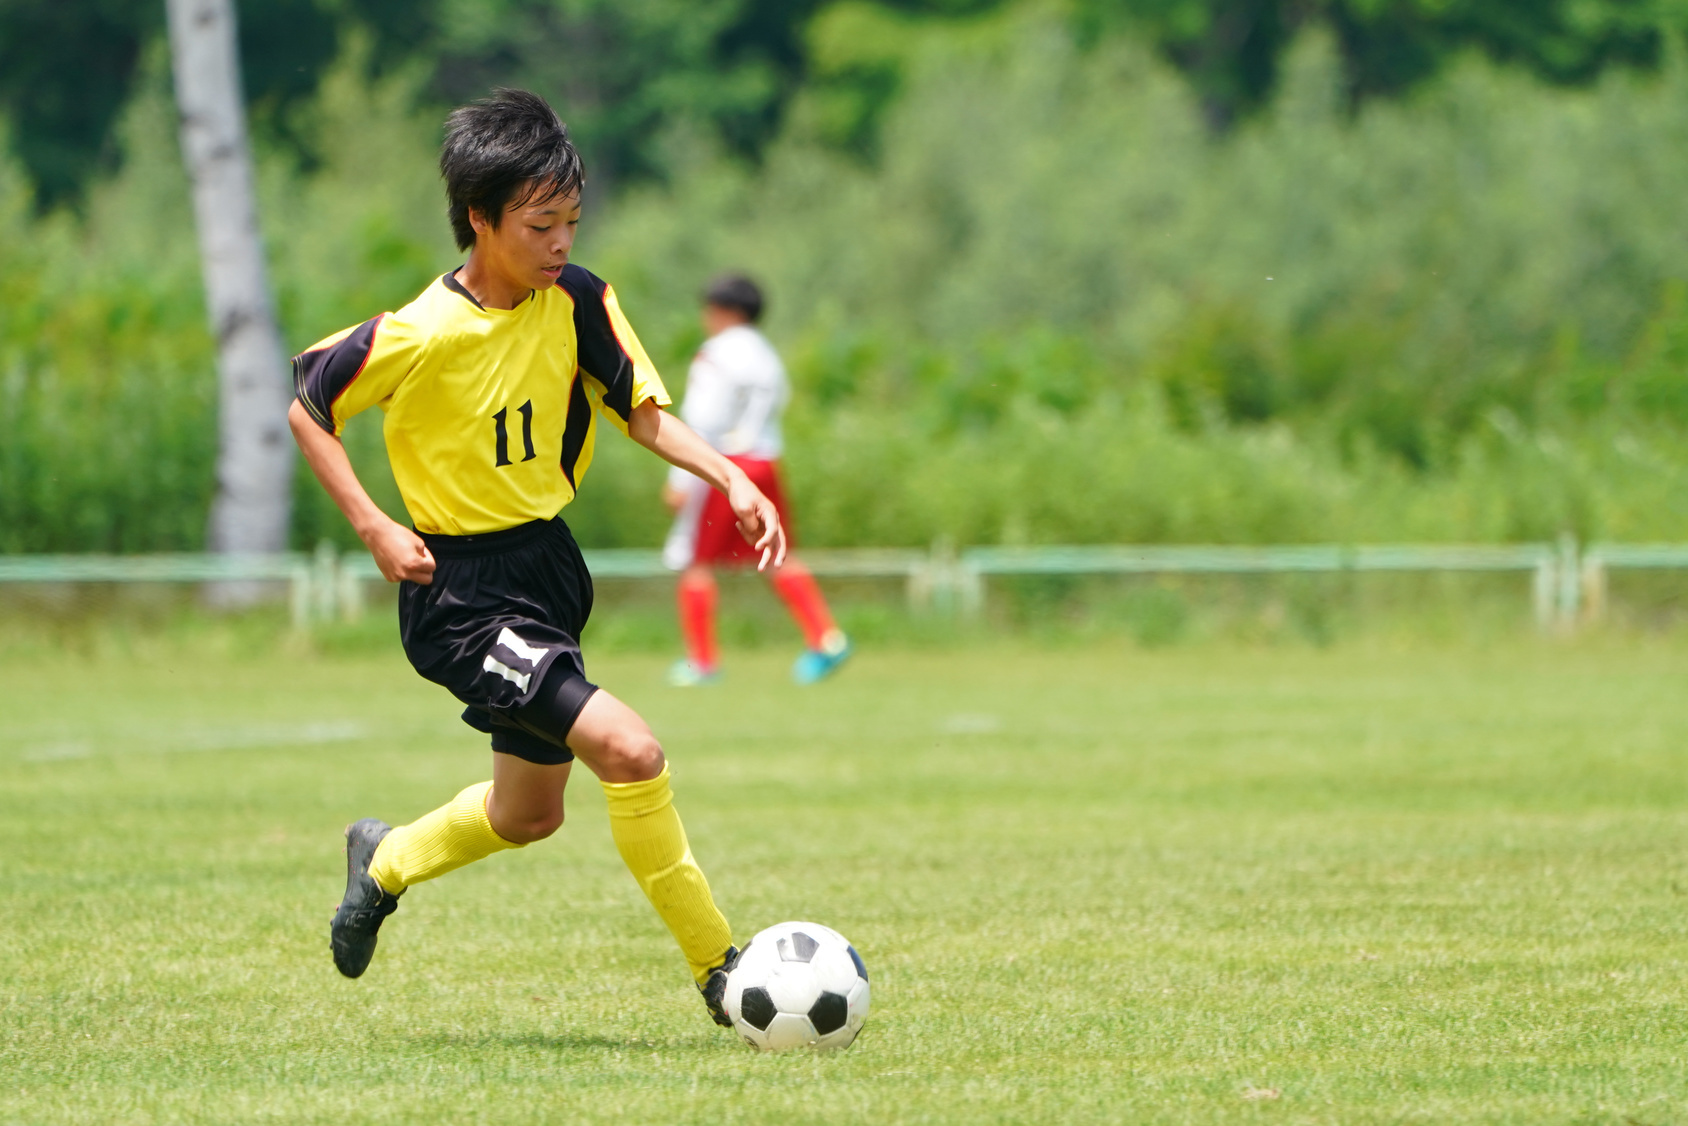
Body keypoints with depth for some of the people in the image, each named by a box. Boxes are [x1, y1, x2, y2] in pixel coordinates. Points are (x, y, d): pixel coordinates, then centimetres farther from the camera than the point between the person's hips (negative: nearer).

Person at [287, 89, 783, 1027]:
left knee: (530, 814, 21)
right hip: (462, 592, -7)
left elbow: (642, 410, 2)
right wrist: (375, 528, -14)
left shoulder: (576, 302, -5)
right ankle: (720, 971, -13)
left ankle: (386, 862, 50)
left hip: (549, 565, 7)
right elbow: (307, 411, -8)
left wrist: (729, 477, -13)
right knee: (628, 748, -23)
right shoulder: (417, 338, -20)